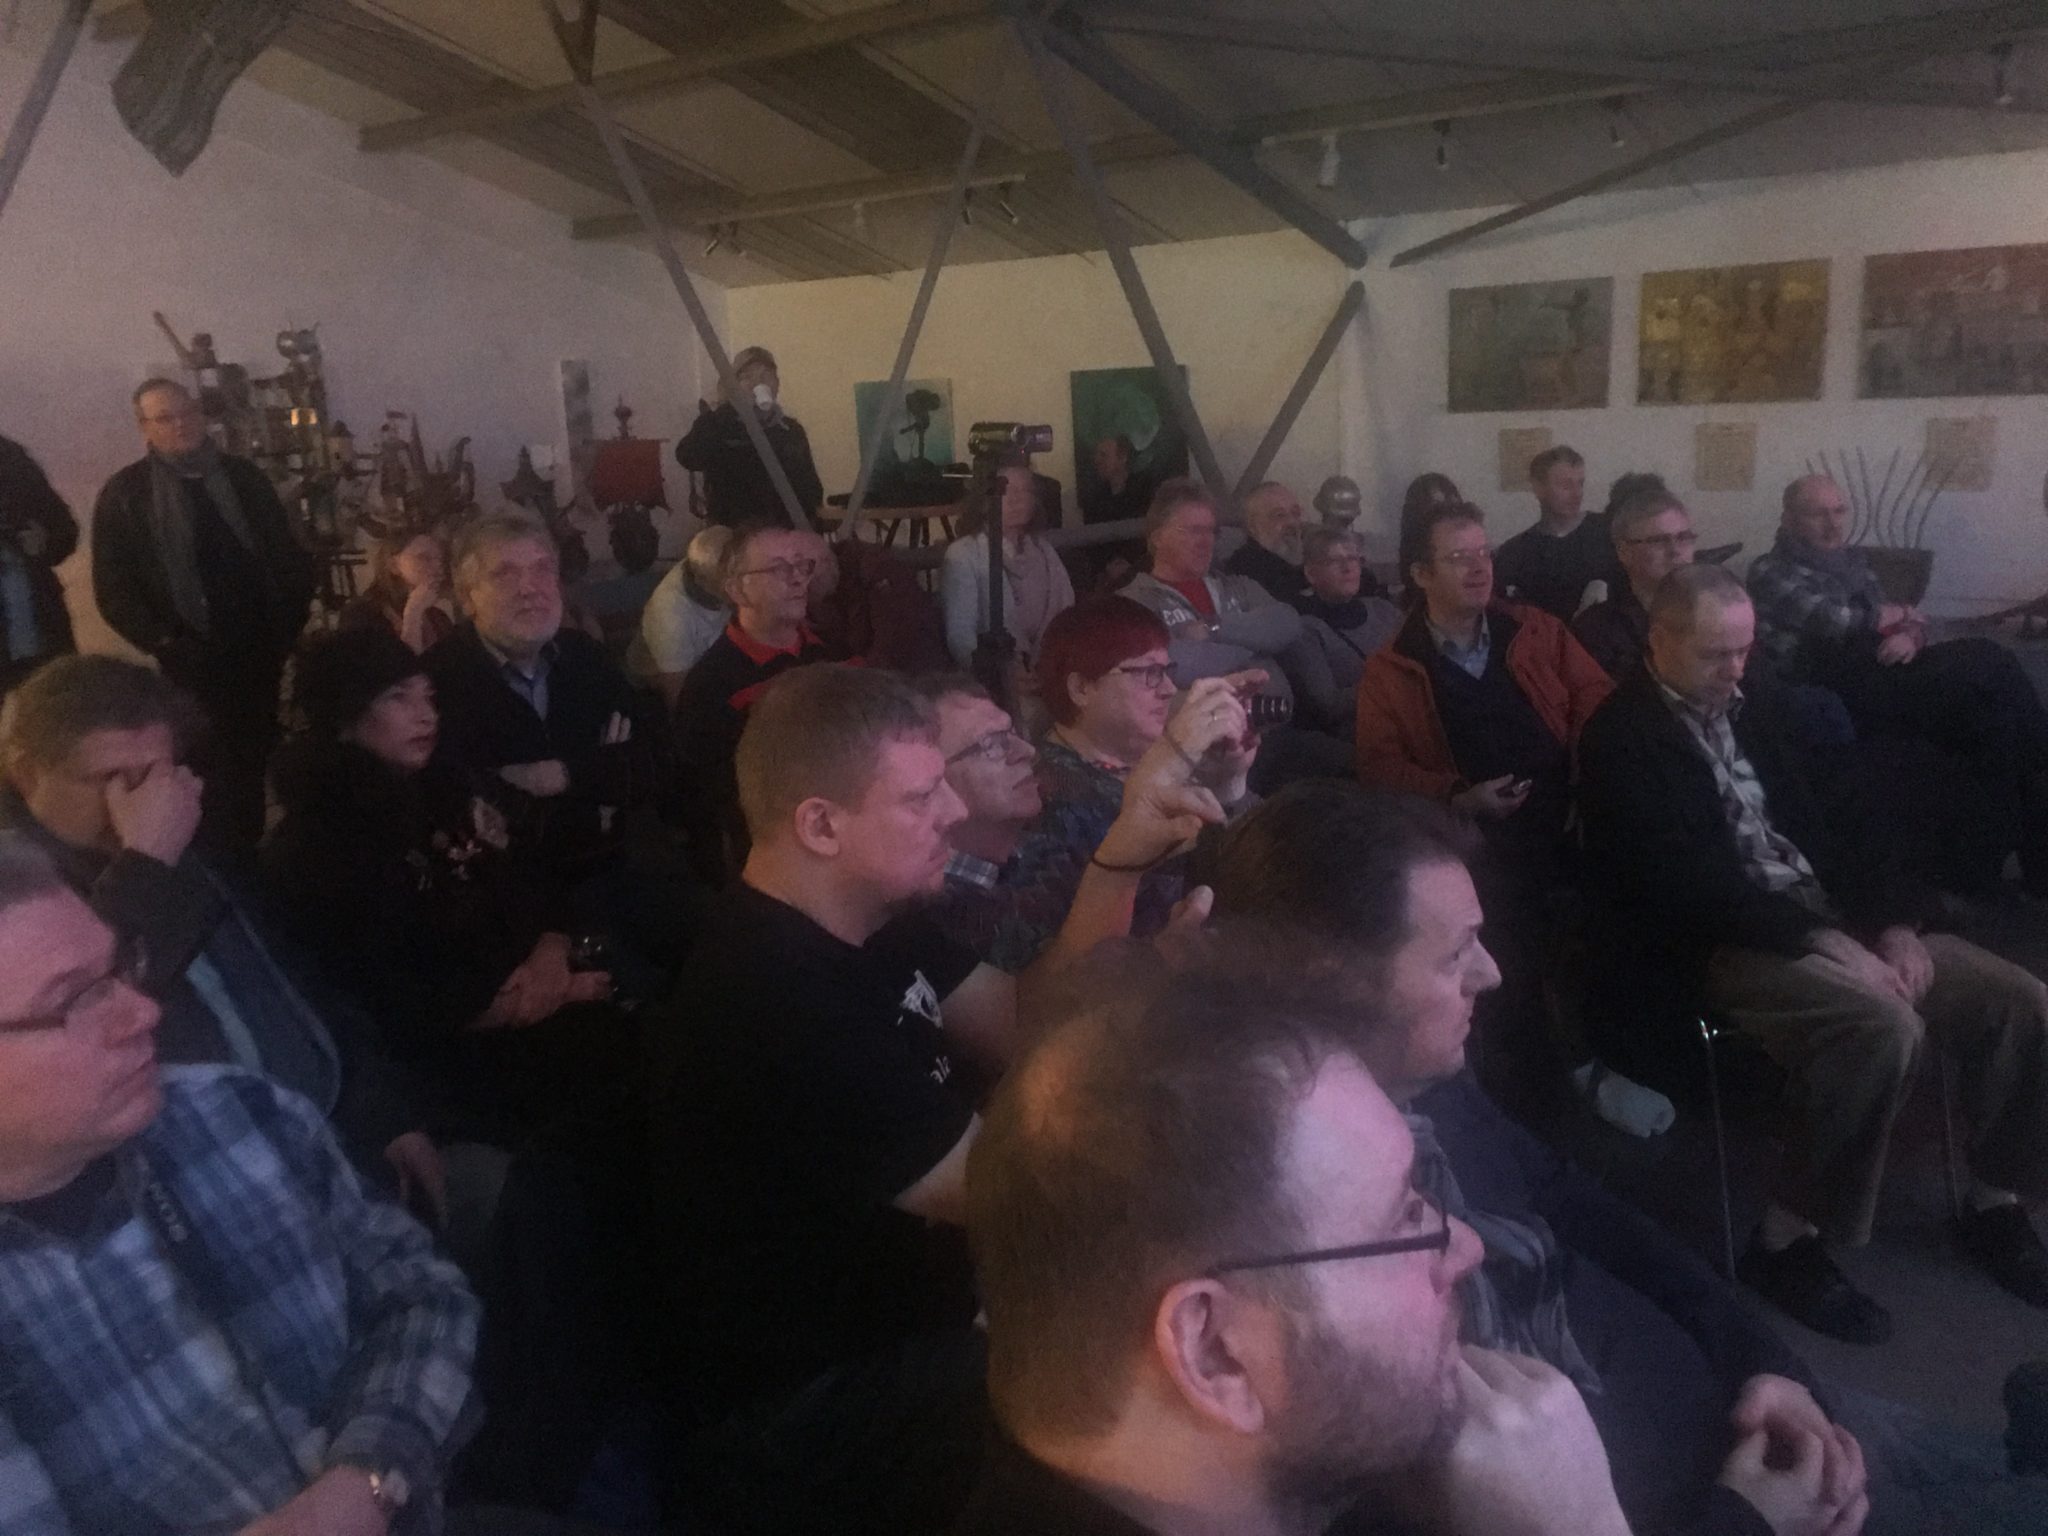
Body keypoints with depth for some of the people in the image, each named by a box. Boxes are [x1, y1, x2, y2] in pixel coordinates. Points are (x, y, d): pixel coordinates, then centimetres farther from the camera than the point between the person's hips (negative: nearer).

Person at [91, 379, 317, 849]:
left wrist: (291, 618, 1)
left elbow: (287, 551, 13)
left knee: (257, 759, 7)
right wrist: (162, 641, -10)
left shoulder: (242, 476, 10)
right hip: (194, 657, -3)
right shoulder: (124, 493, 1)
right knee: (212, 766, -3)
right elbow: (113, 586, -1)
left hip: (262, 646, 3)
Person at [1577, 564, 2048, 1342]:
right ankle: (1788, 1239, -16)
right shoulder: (1622, 737, -9)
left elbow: (1820, 821, 13)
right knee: (1883, 1027, -32)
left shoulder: (1753, 708, 15)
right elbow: (1686, 879, -19)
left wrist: (1892, 923, -3)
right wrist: (1822, 942, -24)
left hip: (1831, 915, 8)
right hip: (1719, 944, -8)